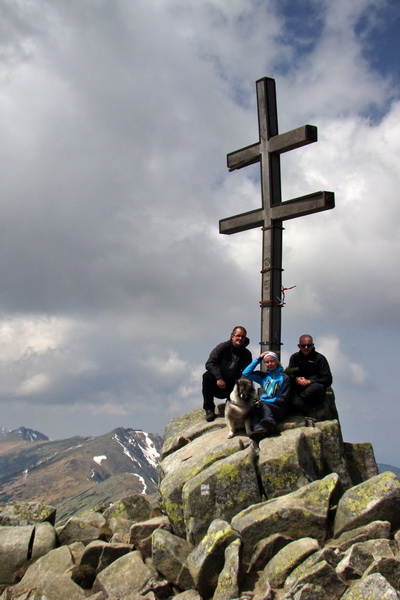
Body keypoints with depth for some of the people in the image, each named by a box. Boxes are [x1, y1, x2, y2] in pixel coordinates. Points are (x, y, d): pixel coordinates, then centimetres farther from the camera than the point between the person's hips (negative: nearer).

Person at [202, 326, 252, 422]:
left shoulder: (246, 354, 3)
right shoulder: (223, 347, -8)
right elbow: (210, 363, -19)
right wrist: (219, 378, -34)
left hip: (231, 388, 3)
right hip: (217, 384, -3)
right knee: (207, 376, -33)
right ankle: (209, 409, -21)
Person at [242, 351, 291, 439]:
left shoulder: (284, 378, 6)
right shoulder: (264, 376, 19)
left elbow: (283, 400, -1)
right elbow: (246, 373, 13)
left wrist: (262, 402, -10)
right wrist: (258, 359, 11)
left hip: (280, 410, -4)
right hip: (264, 408, 4)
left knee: (261, 404, -35)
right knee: (254, 409, -31)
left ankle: (270, 422, -64)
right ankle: (259, 428, -59)